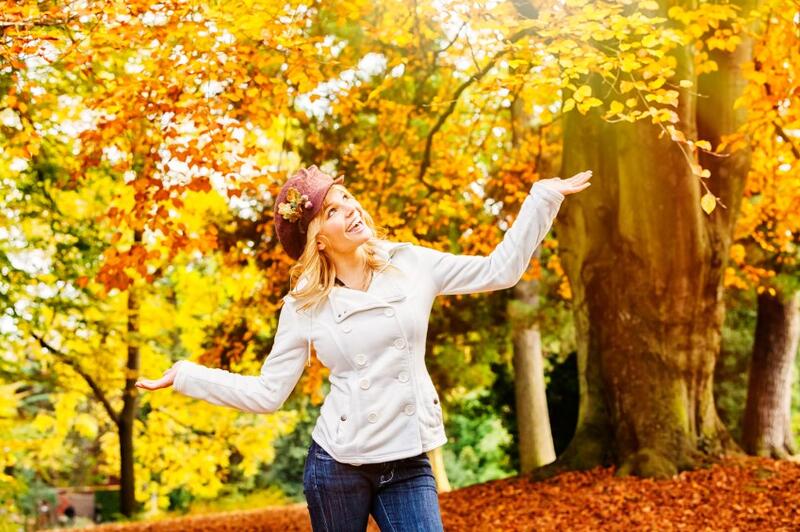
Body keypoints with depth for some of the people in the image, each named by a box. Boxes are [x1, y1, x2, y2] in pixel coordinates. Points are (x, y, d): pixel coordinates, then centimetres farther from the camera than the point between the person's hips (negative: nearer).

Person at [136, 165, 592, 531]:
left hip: (408, 466, 1)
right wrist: (185, 376, 0)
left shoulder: (410, 264, 1)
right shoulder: (304, 306, -2)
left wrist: (544, 196, 1)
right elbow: (268, 392, 2)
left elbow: (500, 270, 4)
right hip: (336, 467, -1)